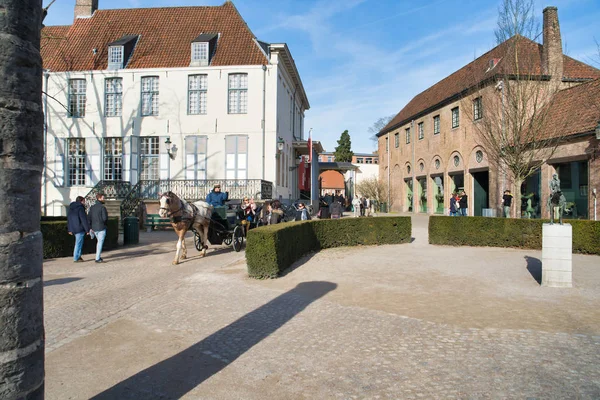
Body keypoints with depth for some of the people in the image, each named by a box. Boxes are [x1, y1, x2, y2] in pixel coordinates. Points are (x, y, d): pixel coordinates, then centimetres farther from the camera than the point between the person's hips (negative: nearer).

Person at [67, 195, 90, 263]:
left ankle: (78, 256, 21)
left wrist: (70, 229, 25)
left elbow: (68, 219, 20)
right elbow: (84, 220, -17)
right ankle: (76, 258, 2)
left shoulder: (71, 208, 14)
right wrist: (87, 230, -13)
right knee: (78, 243, -2)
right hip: (79, 229, -9)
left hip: (73, 229, 9)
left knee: (78, 243, 19)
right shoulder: (80, 208, -14)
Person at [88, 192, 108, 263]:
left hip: (94, 228, 7)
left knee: (99, 242, 22)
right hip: (101, 228, -7)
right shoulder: (102, 207, -13)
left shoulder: (92, 207, 9)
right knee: (100, 243, -1)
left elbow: (88, 218, 9)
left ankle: (98, 256, 24)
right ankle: (97, 258, -1)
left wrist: (91, 228, 13)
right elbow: (105, 218, -19)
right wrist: (105, 222, 4)